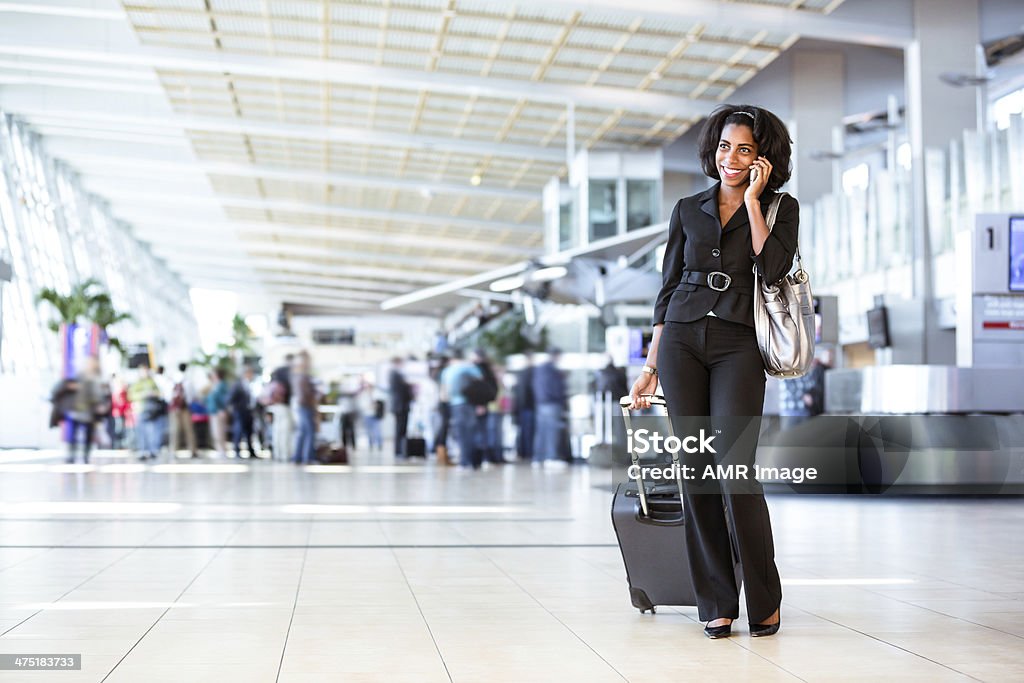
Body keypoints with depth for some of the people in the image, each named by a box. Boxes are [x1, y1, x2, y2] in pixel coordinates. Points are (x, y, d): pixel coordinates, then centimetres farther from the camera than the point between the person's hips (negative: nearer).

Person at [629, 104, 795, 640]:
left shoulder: (781, 208, 7)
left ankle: (764, 600, 5)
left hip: (738, 347, -3)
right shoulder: (688, 210, 14)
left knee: (735, 471, -13)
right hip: (681, 341, 3)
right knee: (696, 474, 0)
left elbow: (773, 268, -12)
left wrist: (753, 200, -6)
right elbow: (668, 290, 14)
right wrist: (650, 368, 11)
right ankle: (716, 603, 9)